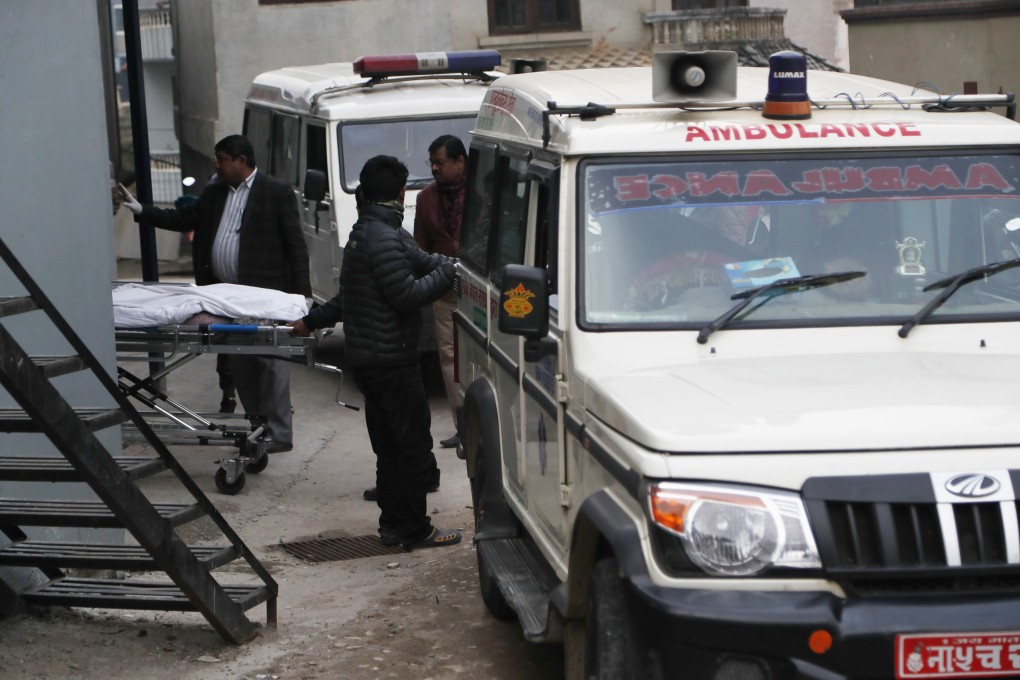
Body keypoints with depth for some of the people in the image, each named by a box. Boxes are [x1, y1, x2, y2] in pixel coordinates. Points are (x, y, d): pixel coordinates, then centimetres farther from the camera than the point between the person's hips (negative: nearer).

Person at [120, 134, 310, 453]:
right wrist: (141, 211, 8)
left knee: (271, 363, -3)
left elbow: (295, 244, -7)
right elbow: (185, 219, 17)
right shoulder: (213, 193, 15)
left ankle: (278, 433, 1)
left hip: (265, 295, -7)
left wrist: (301, 293, -12)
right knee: (240, 365, 12)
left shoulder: (277, 193, -5)